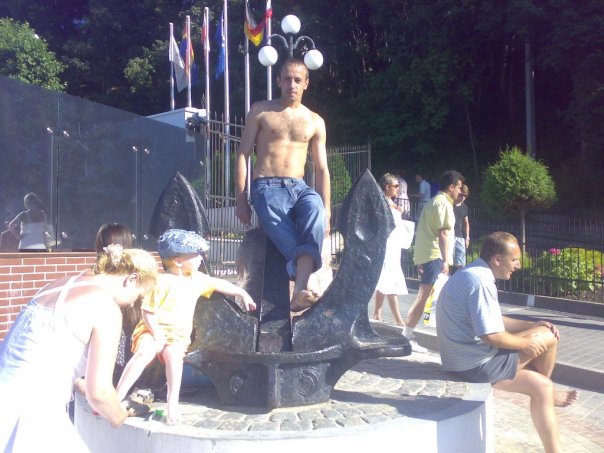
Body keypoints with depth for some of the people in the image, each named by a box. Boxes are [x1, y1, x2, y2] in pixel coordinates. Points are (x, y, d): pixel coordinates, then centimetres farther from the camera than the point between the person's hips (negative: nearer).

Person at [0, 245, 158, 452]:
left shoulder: (63, 284, 12)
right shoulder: (106, 308, -13)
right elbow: (99, 391, -16)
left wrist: (79, 385, 23)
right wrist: (118, 417, 4)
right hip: (27, 416, -8)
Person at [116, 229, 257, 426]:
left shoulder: (197, 279, 8)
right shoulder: (162, 282, -12)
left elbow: (219, 284, 23)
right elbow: (148, 312, -10)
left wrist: (243, 293, 25)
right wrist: (157, 335, -19)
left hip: (178, 335, 3)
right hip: (154, 330, -3)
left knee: (173, 354, -31)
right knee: (145, 352, -34)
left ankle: (172, 403, -25)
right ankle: (117, 397, -30)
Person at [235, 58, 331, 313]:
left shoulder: (315, 122, 17)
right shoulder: (260, 111, 10)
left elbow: (321, 169, 14)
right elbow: (242, 155, 5)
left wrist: (327, 210, 4)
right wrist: (241, 201, -3)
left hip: (299, 187, 1)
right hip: (267, 188, -1)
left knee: (315, 208, -35)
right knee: (287, 237, -31)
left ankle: (299, 291, -46)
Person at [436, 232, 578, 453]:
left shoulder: (471, 275, 11)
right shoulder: (480, 282, -22)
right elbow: (491, 335, -25)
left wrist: (532, 325, 10)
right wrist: (526, 344, -8)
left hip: (463, 359, 10)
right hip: (477, 364, -10)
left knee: (541, 386, 15)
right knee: (547, 337, -2)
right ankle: (548, 394, 21)